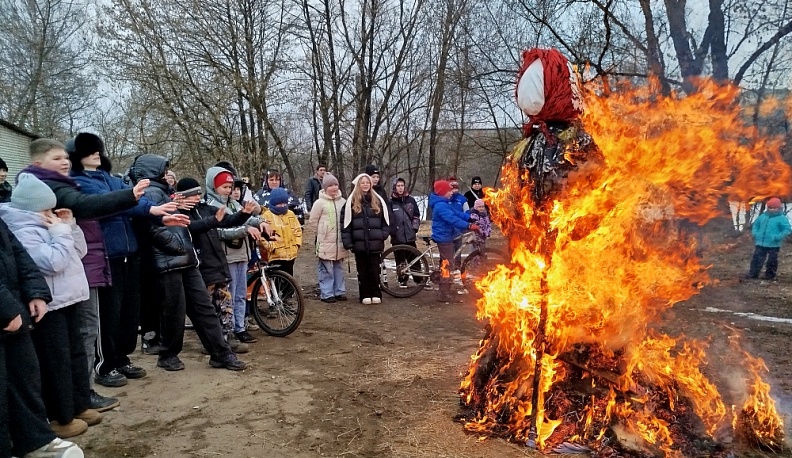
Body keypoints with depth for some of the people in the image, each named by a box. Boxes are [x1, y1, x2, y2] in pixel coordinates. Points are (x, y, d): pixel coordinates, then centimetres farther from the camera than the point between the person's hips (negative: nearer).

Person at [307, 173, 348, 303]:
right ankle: (327, 294, 6)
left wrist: (344, 233, 12)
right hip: (326, 243, -5)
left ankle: (339, 291, 22)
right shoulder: (320, 202, -8)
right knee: (326, 269, -3)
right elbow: (312, 222, -2)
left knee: (339, 268, 13)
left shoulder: (343, 201, 5)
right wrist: (323, 234, 3)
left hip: (340, 242, 5)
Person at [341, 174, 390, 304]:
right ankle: (365, 295, 14)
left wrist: (383, 236, 1)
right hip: (359, 243, -1)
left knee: (374, 270, 5)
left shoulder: (378, 201, 8)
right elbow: (345, 222, -1)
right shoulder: (351, 202, 1)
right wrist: (347, 242, -7)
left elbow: (385, 220, 11)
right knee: (362, 270, 7)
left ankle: (376, 294, 15)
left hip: (375, 243, 1)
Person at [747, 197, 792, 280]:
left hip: (773, 245, -4)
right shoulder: (762, 216, 9)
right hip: (760, 243, 4)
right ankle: (752, 274, 10)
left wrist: (777, 237, -21)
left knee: (772, 261, 6)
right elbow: (755, 225, 22)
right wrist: (755, 233, 6)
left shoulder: (782, 218, -7)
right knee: (756, 259, 5)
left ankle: (770, 275, 17)